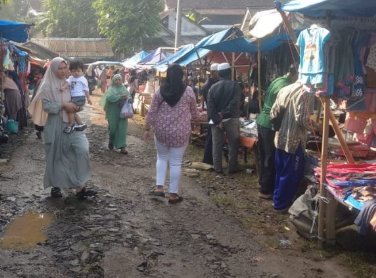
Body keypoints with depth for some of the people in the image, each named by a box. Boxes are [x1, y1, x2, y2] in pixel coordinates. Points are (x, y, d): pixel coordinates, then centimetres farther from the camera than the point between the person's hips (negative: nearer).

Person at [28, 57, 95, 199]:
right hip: (55, 125, -4)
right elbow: (46, 106, -13)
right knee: (56, 155, 5)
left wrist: (76, 106, -3)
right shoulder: (47, 86, -6)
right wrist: (63, 105, -22)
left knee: (82, 149, -11)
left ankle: (80, 187, -8)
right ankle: (55, 186, 23)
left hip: (71, 124, 4)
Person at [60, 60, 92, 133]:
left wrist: (88, 98, -1)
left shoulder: (83, 79, -3)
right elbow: (68, 82, -7)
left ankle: (71, 124, -3)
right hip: (73, 98, 8)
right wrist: (63, 87, -28)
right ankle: (81, 124, 24)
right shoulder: (71, 78, 12)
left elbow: (86, 89, 0)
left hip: (80, 97, -8)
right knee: (72, 111, 12)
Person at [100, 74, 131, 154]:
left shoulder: (124, 89, 12)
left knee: (122, 128, -4)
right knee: (113, 128, 3)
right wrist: (120, 96, -22)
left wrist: (128, 98, -13)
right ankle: (111, 141, 32)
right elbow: (109, 98, -19)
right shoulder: (111, 89, -1)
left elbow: (130, 97, 10)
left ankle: (122, 146, -4)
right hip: (113, 112, -3)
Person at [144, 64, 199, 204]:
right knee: (176, 162, 6)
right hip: (180, 132, -1)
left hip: (161, 131, 1)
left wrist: (147, 129, 9)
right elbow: (194, 112, 6)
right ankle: (173, 194, 13)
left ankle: (159, 187, 11)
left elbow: (151, 112, -1)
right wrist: (196, 118, 29)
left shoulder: (160, 91, -3)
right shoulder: (188, 91, -6)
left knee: (162, 157, 21)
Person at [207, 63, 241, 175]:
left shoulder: (213, 87, 3)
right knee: (233, 145, 9)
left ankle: (218, 168, 12)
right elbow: (235, 102, -18)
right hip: (231, 119, -3)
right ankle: (232, 168, 11)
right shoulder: (234, 85, -6)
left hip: (216, 120, 3)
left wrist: (216, 120, -9)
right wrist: (224, 113, -14)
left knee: (217, 145, 9)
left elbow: (210, 106, -5)